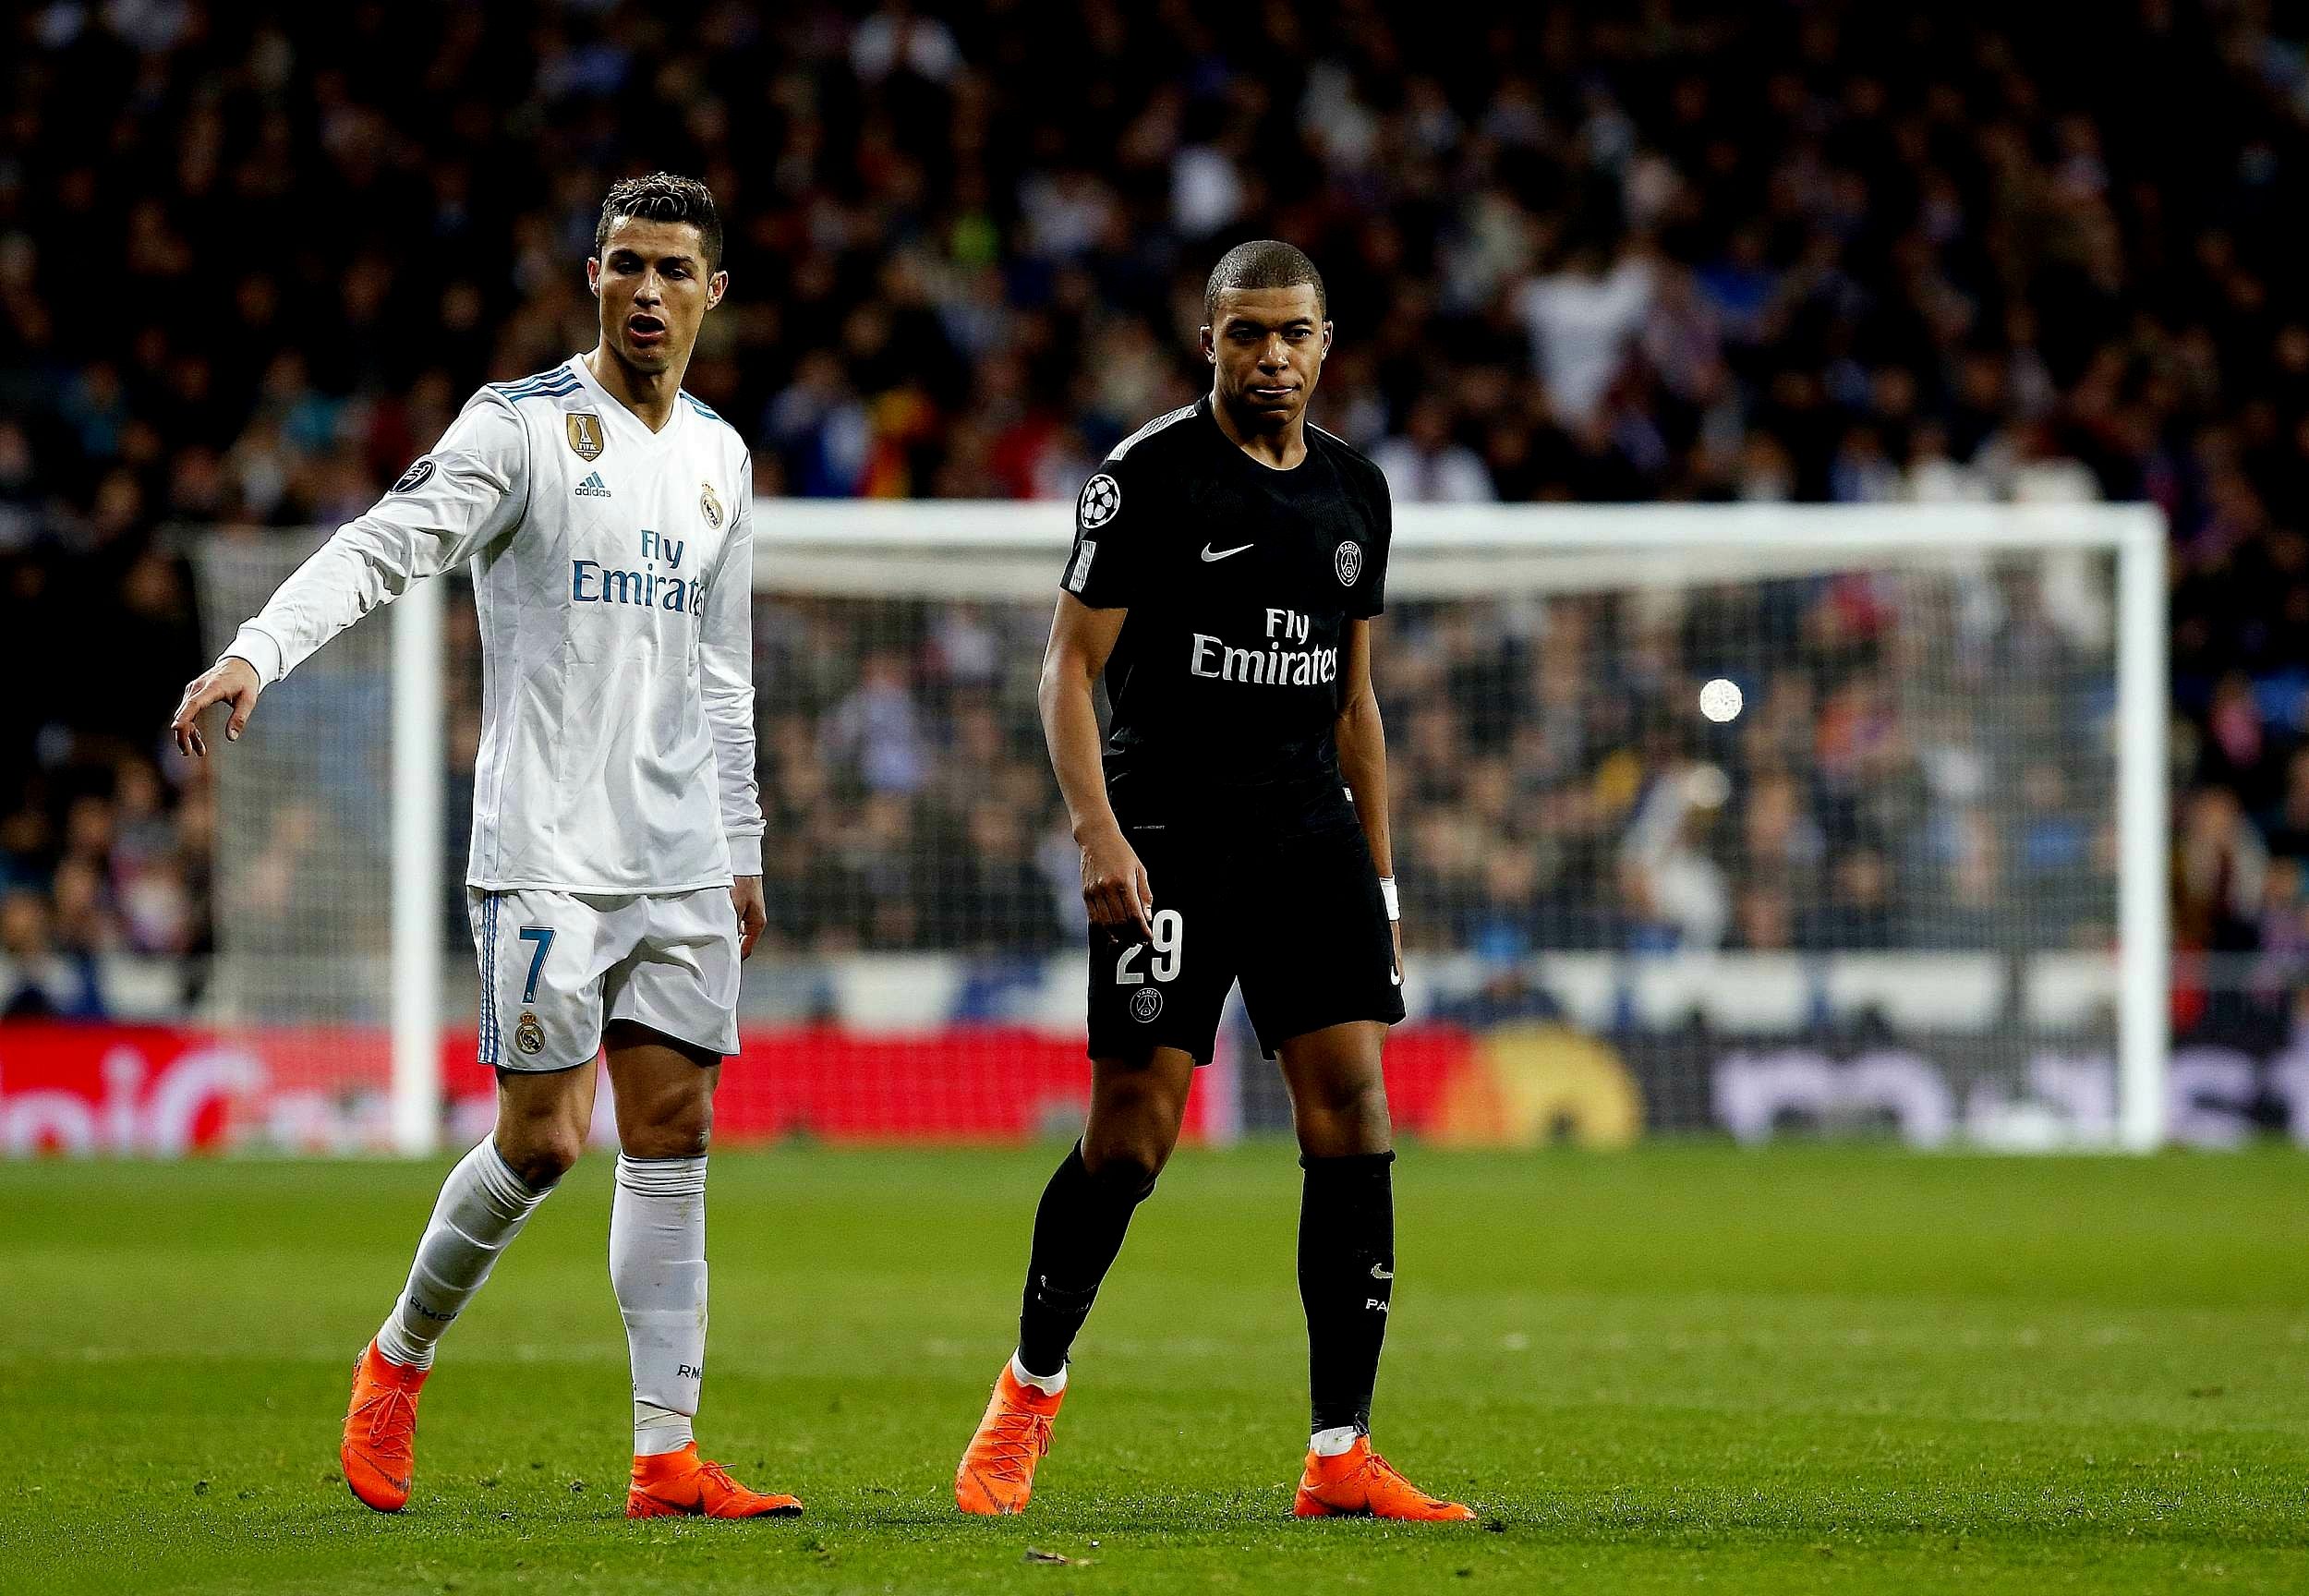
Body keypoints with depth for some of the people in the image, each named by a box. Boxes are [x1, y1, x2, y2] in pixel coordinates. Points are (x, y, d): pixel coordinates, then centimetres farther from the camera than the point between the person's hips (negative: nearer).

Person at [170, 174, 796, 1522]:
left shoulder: (719, 459, 14)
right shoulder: (524, 426, -5)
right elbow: (386, 547, -17)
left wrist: (742, 846, 22)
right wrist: (259, 651, -33)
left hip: (682, 858, 6)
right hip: (547, 849, -6)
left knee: (674, 1136, 2)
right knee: (540, 1142, -8)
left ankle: (667, 1456, 4)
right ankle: (398, 1362, 16)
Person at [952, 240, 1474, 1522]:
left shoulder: (1355, 492, 12)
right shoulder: (1149, 475, -5)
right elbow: (1071, 664, -5)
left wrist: (1380, 875, 17)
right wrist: (1097, 829, -17)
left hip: (1312, 832, 5)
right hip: (1169, 833, -5)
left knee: (1352, 1107, -6)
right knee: (1132, 1130, -8)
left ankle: (1340, 1455, -5)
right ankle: (1032, 1386, 17)